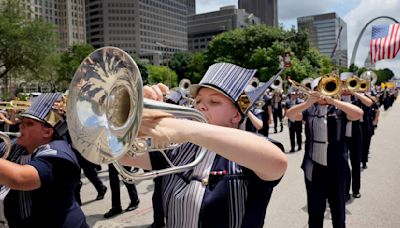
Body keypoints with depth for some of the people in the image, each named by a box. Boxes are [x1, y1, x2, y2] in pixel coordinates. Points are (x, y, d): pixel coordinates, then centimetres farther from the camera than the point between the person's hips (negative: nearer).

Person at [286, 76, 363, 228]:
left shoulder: (340, 109, 0)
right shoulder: (309, 110, 4)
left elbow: (359, 114, -18)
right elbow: (290, 115, -10)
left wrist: (333, 100, -22)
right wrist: (307, 103, -24)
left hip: (336, 168, -1)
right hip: (313, 168, 1)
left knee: (338, 209, 14)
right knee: (314, 209, 15)